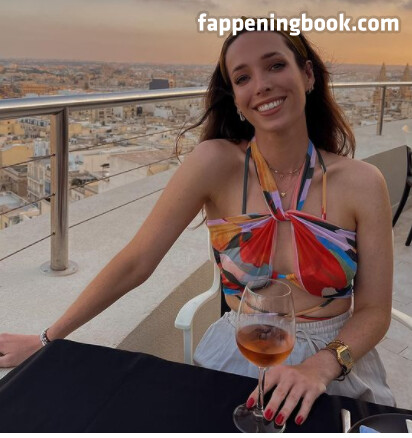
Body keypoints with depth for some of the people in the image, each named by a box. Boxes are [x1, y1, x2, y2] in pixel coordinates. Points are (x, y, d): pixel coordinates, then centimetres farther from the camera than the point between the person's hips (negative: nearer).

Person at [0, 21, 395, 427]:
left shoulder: (362, 183, -10)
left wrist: (320, 366, -23)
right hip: (236, 359, 0)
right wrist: (47, 339, -7)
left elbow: (373, 310, -5)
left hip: (338, 368, 1)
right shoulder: (215, 164, -14)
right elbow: (134, 262, -11)